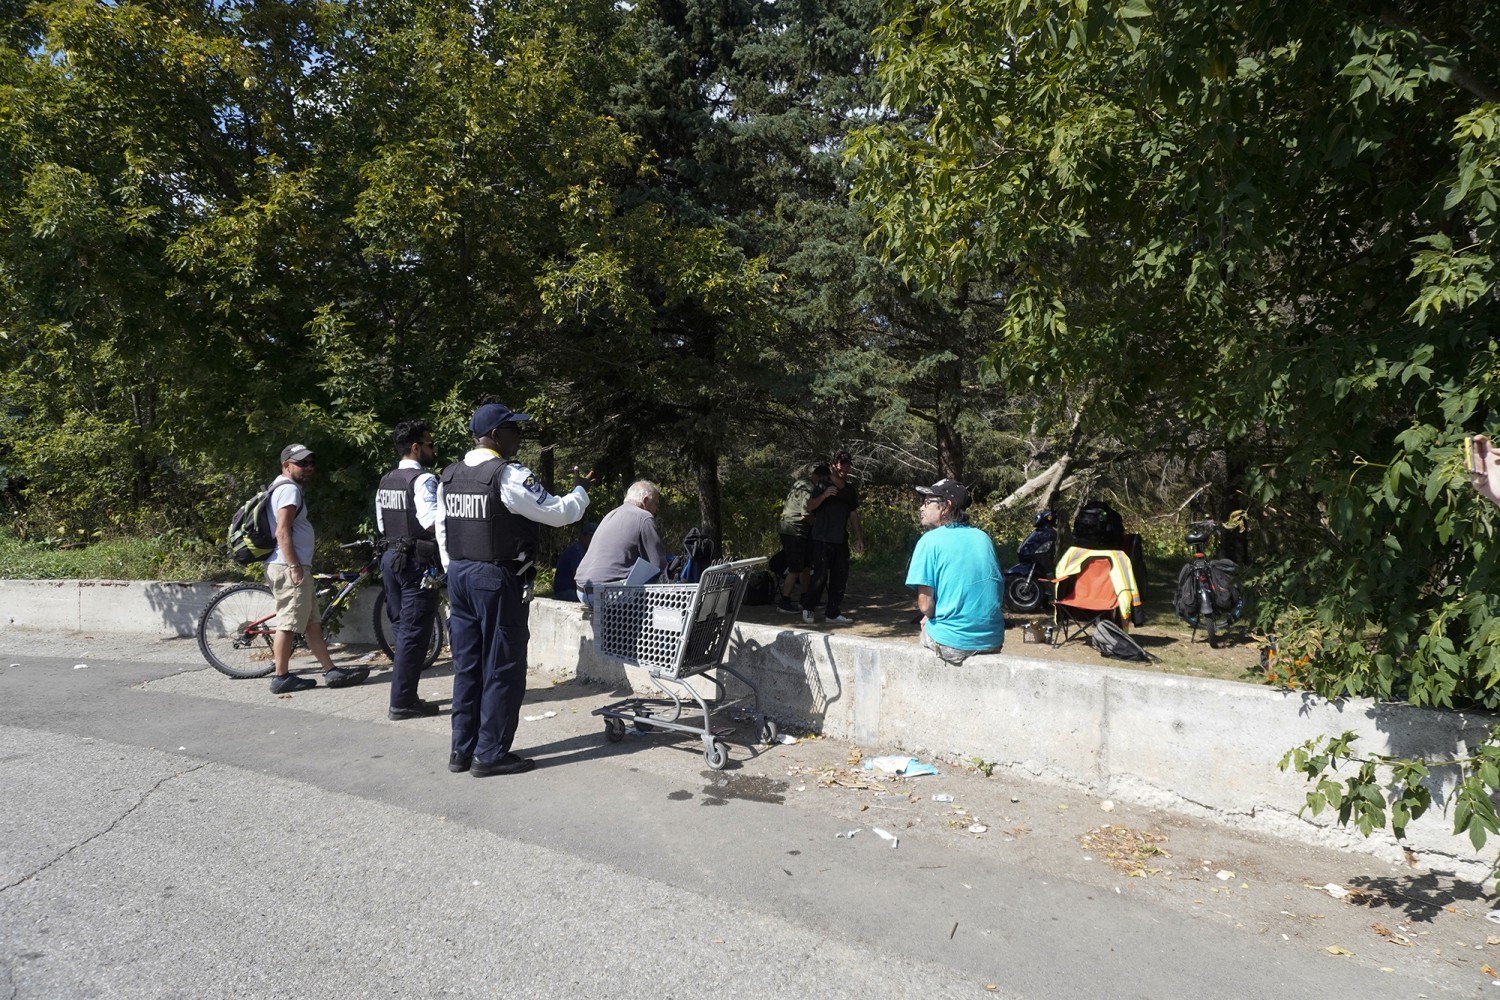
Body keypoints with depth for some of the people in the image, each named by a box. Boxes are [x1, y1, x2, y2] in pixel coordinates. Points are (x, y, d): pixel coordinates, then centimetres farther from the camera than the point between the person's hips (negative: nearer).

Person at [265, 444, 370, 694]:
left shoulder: (286, 488, 22)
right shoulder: (289, 489, -12)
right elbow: (282, 532, -20)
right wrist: (295, 567, -22)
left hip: (293, 567, 11)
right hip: (290, 567, -11)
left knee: (312, 623, 9)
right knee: (289, 624, -5)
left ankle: (332, 671, 11)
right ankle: (281, 677, 1)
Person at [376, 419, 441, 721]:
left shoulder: (386, 481, 12)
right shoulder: (423, 480, -15)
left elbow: (380, 523, 17)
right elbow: (433, 519, -27)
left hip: (391, 557, 9)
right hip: (417, 561, -9)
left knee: (401, 628, 15)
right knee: (414, 632, -3)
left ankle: (403, 695, 22)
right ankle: (402, 703, 0)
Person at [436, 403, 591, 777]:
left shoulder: (449, 476, 9)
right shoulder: (509, 476, -15)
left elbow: (441, 529, 14)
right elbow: (558, 513, -12)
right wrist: (581, 491, 6)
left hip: (459, 574, 8)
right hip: (498, 579, -8)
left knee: (467, 666, 14)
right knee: (502, 668, 1)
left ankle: (462, 750, 20)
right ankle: (490, 754, 6)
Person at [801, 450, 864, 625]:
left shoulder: (850, 489, 14)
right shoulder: (822, 485, -2)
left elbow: (854, 514, 17)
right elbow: (809, 506, -10)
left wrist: (859, 538, 13)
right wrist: (824, 495, -26)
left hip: (841, 540, 6)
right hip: (823, 538, -6)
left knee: (840, 576, 4)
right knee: (820, 575, -6)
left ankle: (833, 612, 12)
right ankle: (807, 608, 10)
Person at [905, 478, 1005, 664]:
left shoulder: (930, 541, -10)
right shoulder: (983, 538, 8)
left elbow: (925, 605, -14)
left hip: (952, 644, -5)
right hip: (993, 642, 5)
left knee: (926, 626, 27)